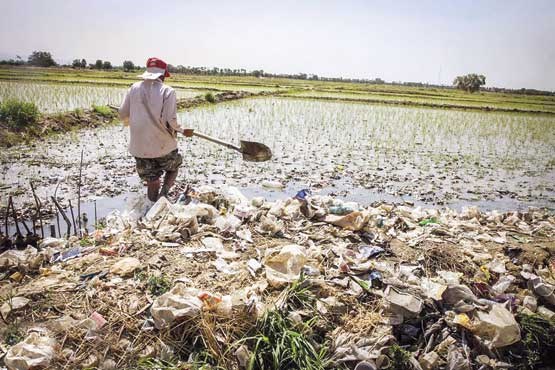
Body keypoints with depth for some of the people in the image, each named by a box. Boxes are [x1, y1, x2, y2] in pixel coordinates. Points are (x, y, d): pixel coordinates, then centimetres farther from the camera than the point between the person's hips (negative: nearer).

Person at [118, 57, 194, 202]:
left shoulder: (134, 88, 1)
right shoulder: (167, 91, -10)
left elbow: (123, 114, 6)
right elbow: (171, 120, -16)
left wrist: (131, 122, 27)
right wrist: (182, 131, 3)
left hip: (139, 146, 3)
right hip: (163, 145, -3)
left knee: (152, 181, 14)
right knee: (173, 168, 23)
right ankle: (163, 195, 1)